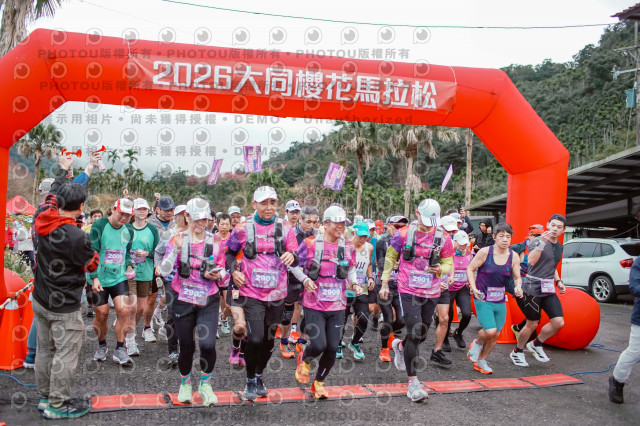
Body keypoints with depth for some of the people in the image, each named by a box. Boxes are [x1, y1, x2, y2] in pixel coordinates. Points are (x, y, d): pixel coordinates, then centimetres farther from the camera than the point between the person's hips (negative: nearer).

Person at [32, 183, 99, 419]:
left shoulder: (43, 223, -3)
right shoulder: (76, 237, -26)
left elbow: (49, 202, 21)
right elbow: (92, 264, -8)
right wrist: (88, 247, 5)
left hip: (40, 300, 8)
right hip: (64, 307, -8)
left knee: (45, 349, 18)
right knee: (65, 354, 4)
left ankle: (45, 397, 32)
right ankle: (57, 404, 14)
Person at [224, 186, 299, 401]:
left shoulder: (285, 229, 2)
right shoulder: (243, 228, -2)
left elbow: (296, 259, 0)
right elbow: (230, 253, 11)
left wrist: (292, 256, -24)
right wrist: (233, 271, -6)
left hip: (277, 294, 3)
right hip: (251, 293, -3)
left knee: (269, 340, 13)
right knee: (255, 339, -13)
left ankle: (259, 376, 37)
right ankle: (250, 382, 11)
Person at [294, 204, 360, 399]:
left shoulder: (348, 247, 4)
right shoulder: (310, 244, -8)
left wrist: (354, 283, 3)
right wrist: (304, 279, -15)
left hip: (337, 306, 4)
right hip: (314, 305, -4)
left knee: (332, 348, 4)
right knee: (318, 345, -14)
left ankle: (319, 382, 29)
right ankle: (304, 360, 24)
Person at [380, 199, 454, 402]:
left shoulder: (443, 238, 0)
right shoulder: (403, 234, -5)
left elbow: (449, 263, 10)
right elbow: (390, 258, 8)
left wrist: (440, 268, -14)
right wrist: (384, 284, 8)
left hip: (431, 293, 4)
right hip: (408, 291, -3)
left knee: (422, 335, 15)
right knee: (415, 333, -12)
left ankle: (400, 346, 49)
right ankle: (413, 382, -2)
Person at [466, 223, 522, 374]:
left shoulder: (513, 256, -1)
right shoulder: (485, 252, -11)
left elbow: (517, 278, 9)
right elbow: (470, 269, -3)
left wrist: (518, 287, -14)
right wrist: (474, 288, -15)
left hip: (500, 301, 4)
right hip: (483, 299, -4)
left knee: (495, 335, 8)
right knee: (490, 331, -18)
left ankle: (481, 361, 31)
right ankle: (477, 343, 18)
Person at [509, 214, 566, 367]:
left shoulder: (559, 246, 14)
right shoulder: (537, 241, -10)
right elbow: (531, 261, -28)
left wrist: (558, 281, 14)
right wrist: (542, 242, -35)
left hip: (549, 289, 7)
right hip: (533, 287, -7)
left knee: (559, 322, -4)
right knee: (532, 324, 0)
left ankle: (536, 345, 19)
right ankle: (517, 352, 21)